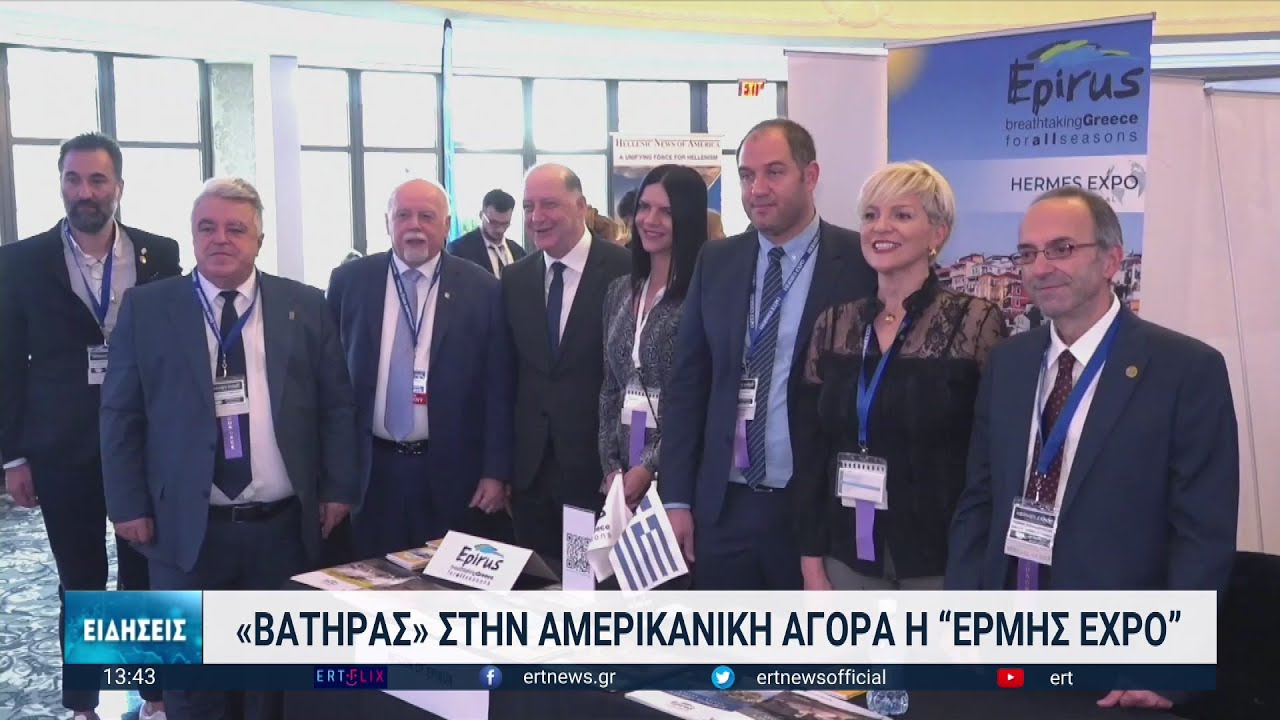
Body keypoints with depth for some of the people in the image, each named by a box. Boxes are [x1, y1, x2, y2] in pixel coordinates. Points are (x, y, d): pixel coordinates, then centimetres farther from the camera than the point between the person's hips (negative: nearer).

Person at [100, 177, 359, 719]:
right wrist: (129, 505, -3)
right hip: (186, 529, -1)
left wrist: (339, 488, 0)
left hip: (286, 526, 1)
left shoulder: (305, 306, 4)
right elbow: (121, 414, 2)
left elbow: (337, 404, 6)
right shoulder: (146, 307, 1)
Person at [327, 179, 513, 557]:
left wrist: (496, 472, -4)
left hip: (452, 471, -1)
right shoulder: (349, 282, 2)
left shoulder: (481, 289, -2)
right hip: (370, 469, 1)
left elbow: (498, 388, -1)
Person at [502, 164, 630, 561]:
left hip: (600, 468, -4)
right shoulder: (515, 280, 7)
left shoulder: (626, 271, -9)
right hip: (530, 470, 4)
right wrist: (502, 466, 8)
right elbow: (509, 373, 10)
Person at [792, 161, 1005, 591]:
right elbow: (810, 452, 5)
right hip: (850, 558, 4)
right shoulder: (832, 326, 3)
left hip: (942, 560, -3)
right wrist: (812, 560, 2)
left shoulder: (975, 322, -9)